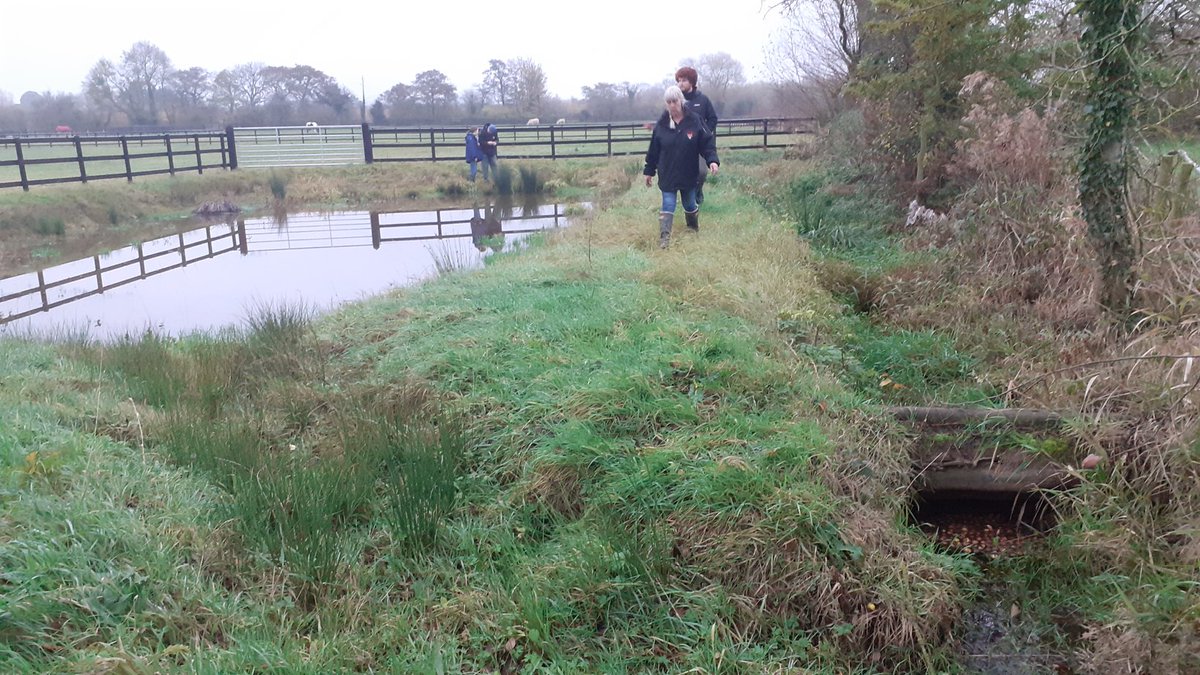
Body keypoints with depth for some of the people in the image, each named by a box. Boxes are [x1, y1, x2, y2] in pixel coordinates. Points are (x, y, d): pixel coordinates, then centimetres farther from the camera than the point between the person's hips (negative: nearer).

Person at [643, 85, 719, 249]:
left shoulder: (694, 120, -8)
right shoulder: (661, 124, -5)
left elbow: (707, 142, -7)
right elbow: (654, 150, 1)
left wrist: (712, 160, -22)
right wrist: (649, 171, 5)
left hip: (688, 174, 1)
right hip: (667, 174, -1)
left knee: (690, 204, 18)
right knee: (668, 206, -5)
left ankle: (694, 228, 43)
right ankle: (664, 238, -5)